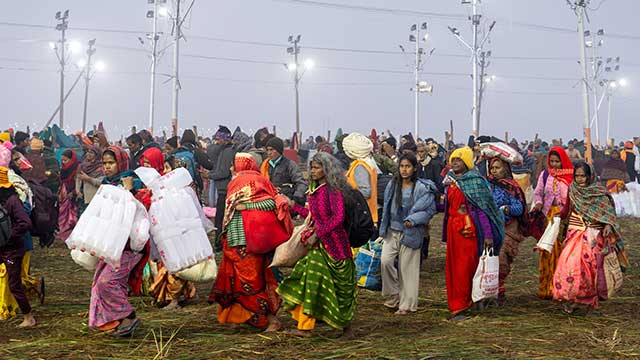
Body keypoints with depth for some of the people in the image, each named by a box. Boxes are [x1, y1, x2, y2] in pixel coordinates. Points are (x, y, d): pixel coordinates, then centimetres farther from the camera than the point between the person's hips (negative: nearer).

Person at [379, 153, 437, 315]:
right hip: (392, 231, 4)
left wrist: (412, 219, -21)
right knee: (385, 260, -12)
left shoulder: (422, 188, -8)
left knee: (407, 268, 0)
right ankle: (393, 295, 7)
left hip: (410, 233, -4)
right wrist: (383, 228, 13)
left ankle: (407, 304, 12)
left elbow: (429, 210, -8)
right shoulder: (392, 185, 7)